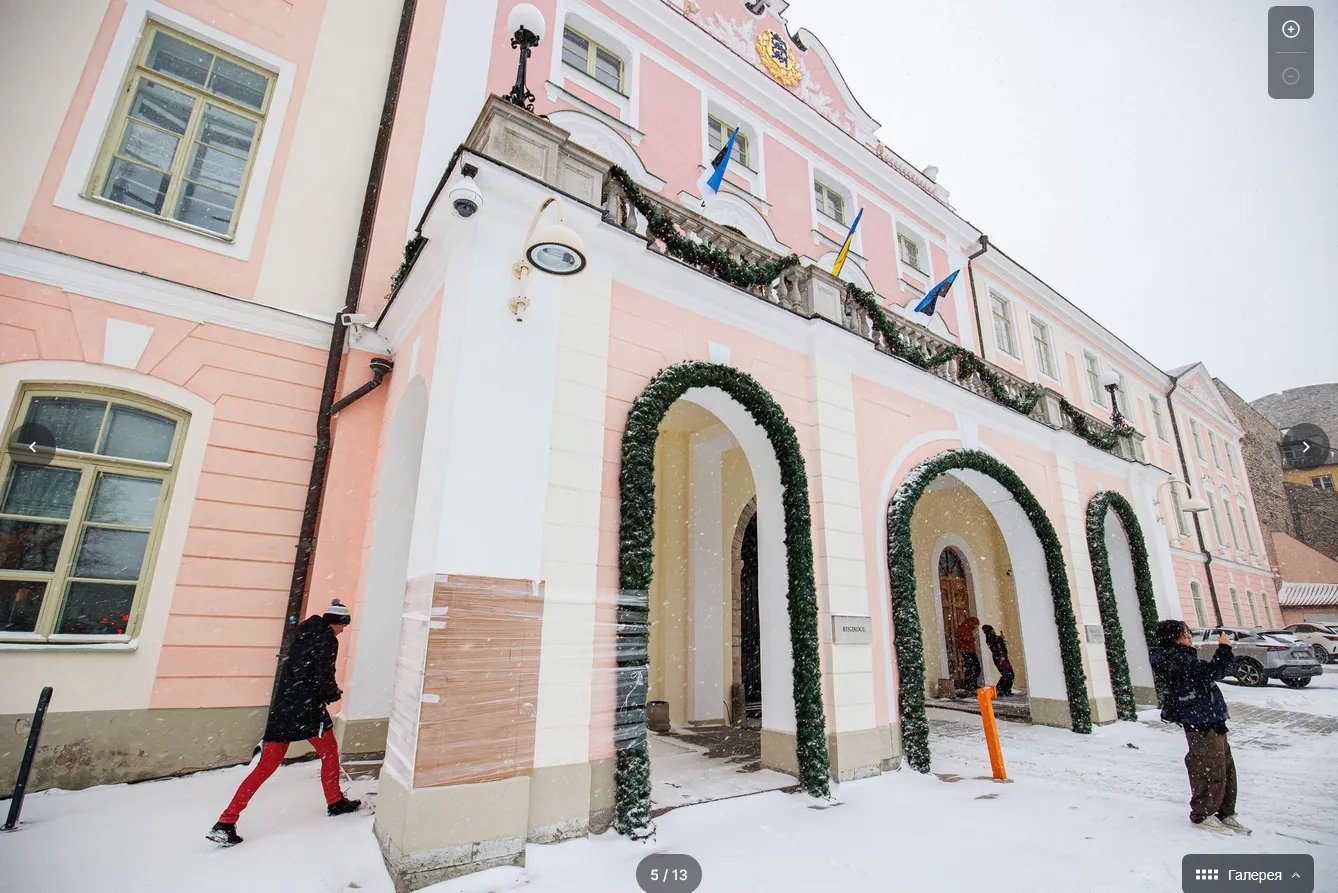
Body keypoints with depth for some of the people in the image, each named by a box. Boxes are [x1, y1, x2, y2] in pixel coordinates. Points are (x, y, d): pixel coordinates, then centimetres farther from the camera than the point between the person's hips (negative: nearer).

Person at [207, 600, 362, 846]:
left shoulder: (304, 633, 15)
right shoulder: (327, 638, -11)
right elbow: (324, 678, -16)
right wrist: (335, 694, 3)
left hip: (282, 706, 7)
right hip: (306, 709, -7)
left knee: (267, 766, 10)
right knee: (330, 753, 14)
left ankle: (225, 823, 5)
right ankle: (335, 803, 27)